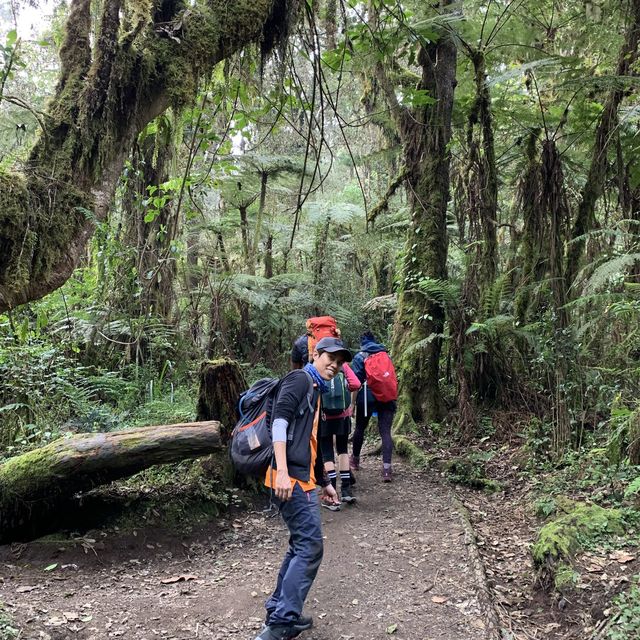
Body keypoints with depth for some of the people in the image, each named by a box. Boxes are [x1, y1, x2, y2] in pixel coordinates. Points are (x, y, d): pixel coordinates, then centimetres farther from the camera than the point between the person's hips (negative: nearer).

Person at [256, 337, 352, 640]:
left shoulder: (316, 391, 23)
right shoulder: (300, 379, -6)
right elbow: (279, 421, -19)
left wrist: (324, 482, 35)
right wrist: (282, 471, -28)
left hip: (302, 479, 10)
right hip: (291, 478, -10)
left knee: (300, 546, 15)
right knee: (310, 547, -10)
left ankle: (279, 613, 24)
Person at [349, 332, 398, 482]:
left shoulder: (360, 357, 5)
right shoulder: (385, 355, 16)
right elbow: (393, 377, 18)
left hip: (368, 396, -2)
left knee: (360, 428, 16)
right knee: (385, 431, -2)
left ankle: (355, 460, 32)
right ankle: (387, 468, -15)